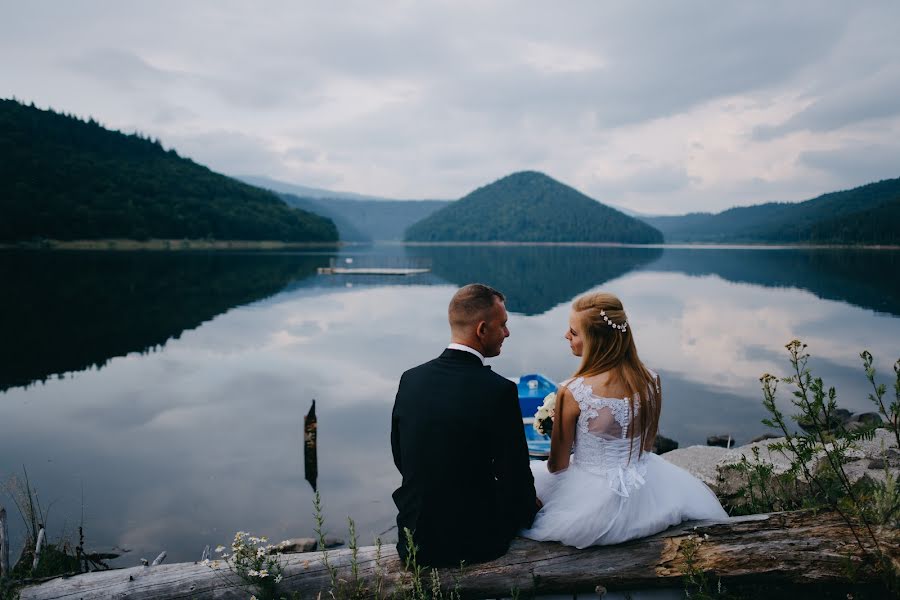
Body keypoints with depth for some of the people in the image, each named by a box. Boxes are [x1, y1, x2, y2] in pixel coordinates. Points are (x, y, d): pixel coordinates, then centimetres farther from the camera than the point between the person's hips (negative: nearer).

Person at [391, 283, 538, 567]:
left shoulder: (410, 379, -6)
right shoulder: (499, 390, -21)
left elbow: (400, 458, 6)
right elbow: (515, 473, -12)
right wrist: (530, 509, 10)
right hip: (476, 541, -4)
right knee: (522, 501, 27)